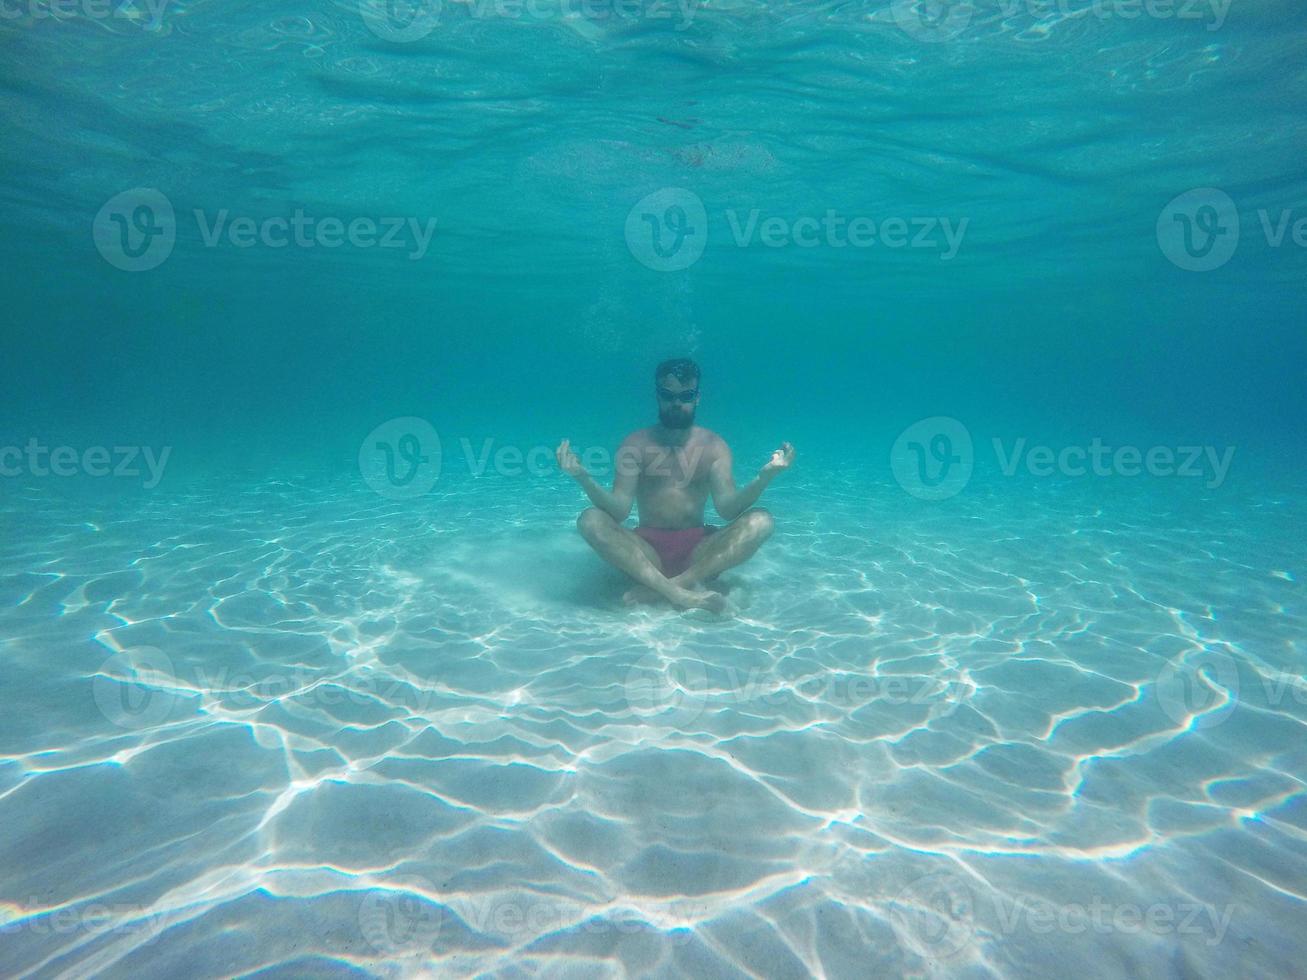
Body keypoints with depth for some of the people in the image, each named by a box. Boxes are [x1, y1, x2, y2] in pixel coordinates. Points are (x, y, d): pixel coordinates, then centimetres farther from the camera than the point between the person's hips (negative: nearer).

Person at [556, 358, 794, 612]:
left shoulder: (714, 445, 2)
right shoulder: (635, 444, 0)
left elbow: (727, 507, -11)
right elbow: (619, 510, -10)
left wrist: (764, 477, -30)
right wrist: (583, 478, -28)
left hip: (697, 548, 1)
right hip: (647, 549, 0)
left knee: (760, 521, -24)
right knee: (590, 520, -27)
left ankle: (655, 588, -31)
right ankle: (682, 592, -37)